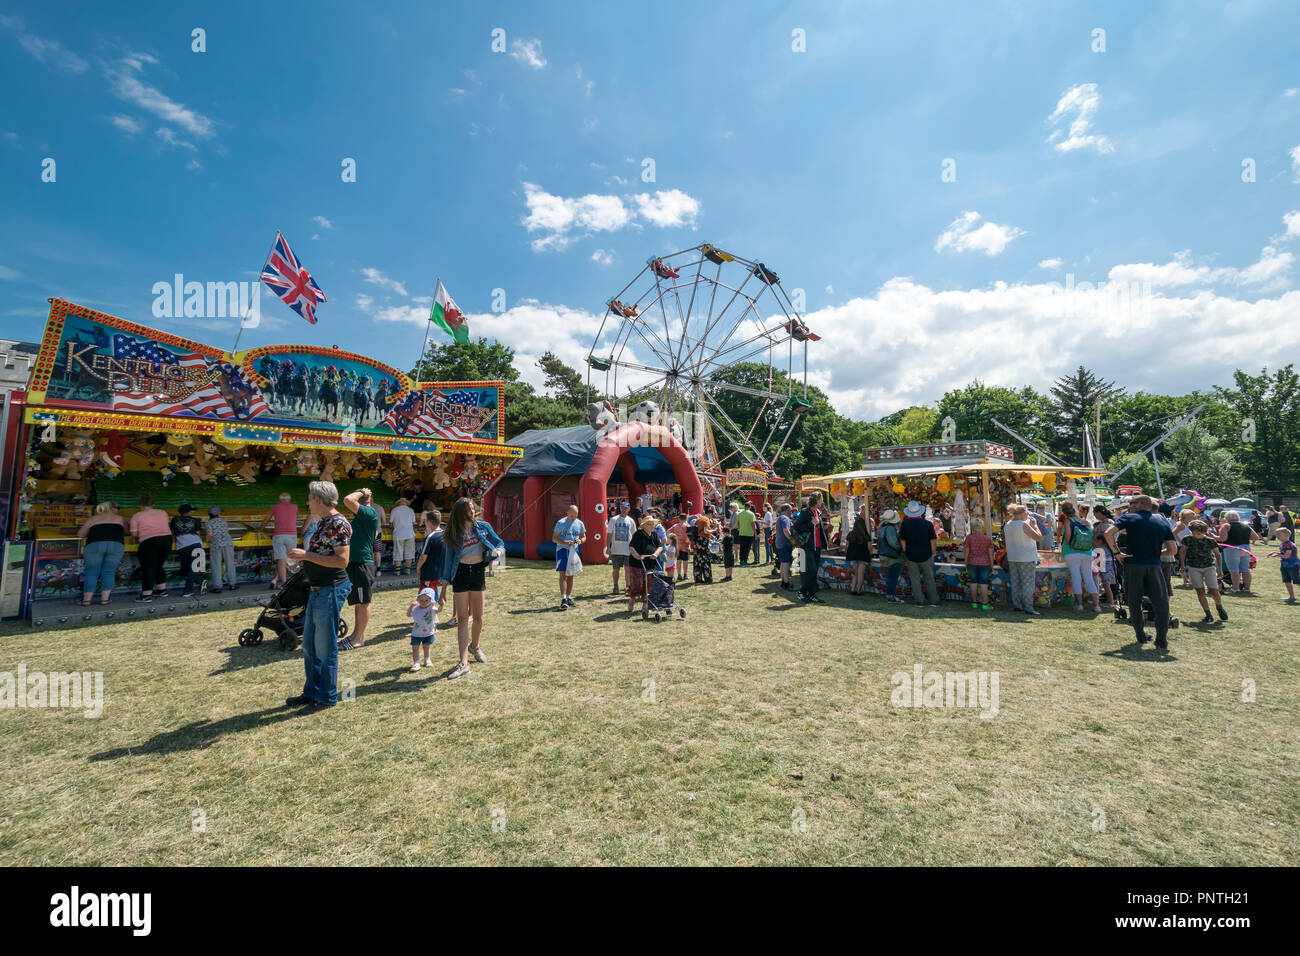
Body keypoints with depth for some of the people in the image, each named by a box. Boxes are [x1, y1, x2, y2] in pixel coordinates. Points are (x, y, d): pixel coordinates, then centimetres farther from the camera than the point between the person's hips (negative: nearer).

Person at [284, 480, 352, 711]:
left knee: (325, 648, 1)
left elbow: (342, 560, -23)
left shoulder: (338, 524, -17)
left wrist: (307, 555, -20)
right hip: (317, 590, 10)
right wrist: (301, 556, 9)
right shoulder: (322, 522, 14)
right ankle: (312, 692, 33)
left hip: (331, 590, -10)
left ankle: (327, 697, 16)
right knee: (309, 646, 19)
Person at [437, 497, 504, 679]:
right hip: (460, 575, -1)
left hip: (478, 572, 1)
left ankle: (474, 646, 37)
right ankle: (464, 663, -3)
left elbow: (499, 543, 10)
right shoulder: (453, 534, -1)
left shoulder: (483, 527, 2)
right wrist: (445, 580, 0)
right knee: (462, 619, -2)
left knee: (478, 617, 9)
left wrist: (495, 553, -13)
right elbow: (448, 558, 3)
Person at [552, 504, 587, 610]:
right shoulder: (561, 523, -6)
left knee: (570, 575, 12)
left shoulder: (580, 524, 6)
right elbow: (554, 538, -6)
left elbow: (584, 537, 16)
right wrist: (565, 542, -22)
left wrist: (580, 540, -8)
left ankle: (569, 598, 23)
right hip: (562, 550, -4)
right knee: (563, 574, -13)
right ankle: (563, 599, -15)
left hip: (574, 551, 5)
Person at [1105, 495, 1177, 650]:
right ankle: (1162, 641, 3)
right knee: (1161, 602, 9)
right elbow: (1173, 549, 7)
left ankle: (1141, 636, 18)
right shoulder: (1163, 522, 10)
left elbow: (1108, 533, -14)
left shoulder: (1128, 518, 2)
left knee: (1134, 602, 11)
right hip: (1154, 566, 2)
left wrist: (1117, 552, -5)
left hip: (1133, 564, -2)